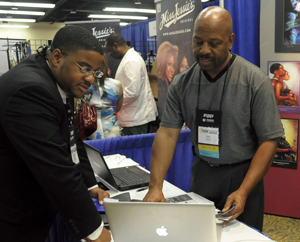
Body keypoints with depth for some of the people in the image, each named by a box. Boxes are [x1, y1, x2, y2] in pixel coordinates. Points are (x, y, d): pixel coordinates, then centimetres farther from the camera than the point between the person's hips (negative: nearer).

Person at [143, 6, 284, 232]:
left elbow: (269, 140, -14)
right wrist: (155, 186, -17)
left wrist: (243, 192, -21)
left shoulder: (255, 81, -15)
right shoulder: (182, 83, -5)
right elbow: (167, 133, -8)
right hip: (201, 172, 3)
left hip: (242, 175, -3)